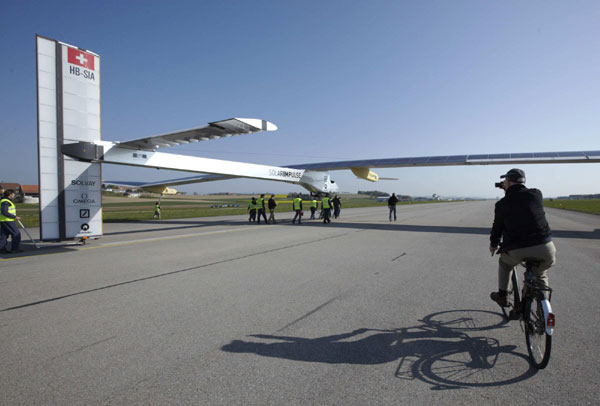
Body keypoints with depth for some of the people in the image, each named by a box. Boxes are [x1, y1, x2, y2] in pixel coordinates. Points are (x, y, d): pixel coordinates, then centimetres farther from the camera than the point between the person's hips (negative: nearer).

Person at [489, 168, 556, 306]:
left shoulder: (502, 203, 3)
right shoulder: (536, 194, 6)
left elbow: (497, 227, 14)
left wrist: (493, 245, 31)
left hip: (516, 251, -2)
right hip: (544, 248, 2)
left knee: (504, 264, 31)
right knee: (540, 273, 32)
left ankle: (502, 296, 37)